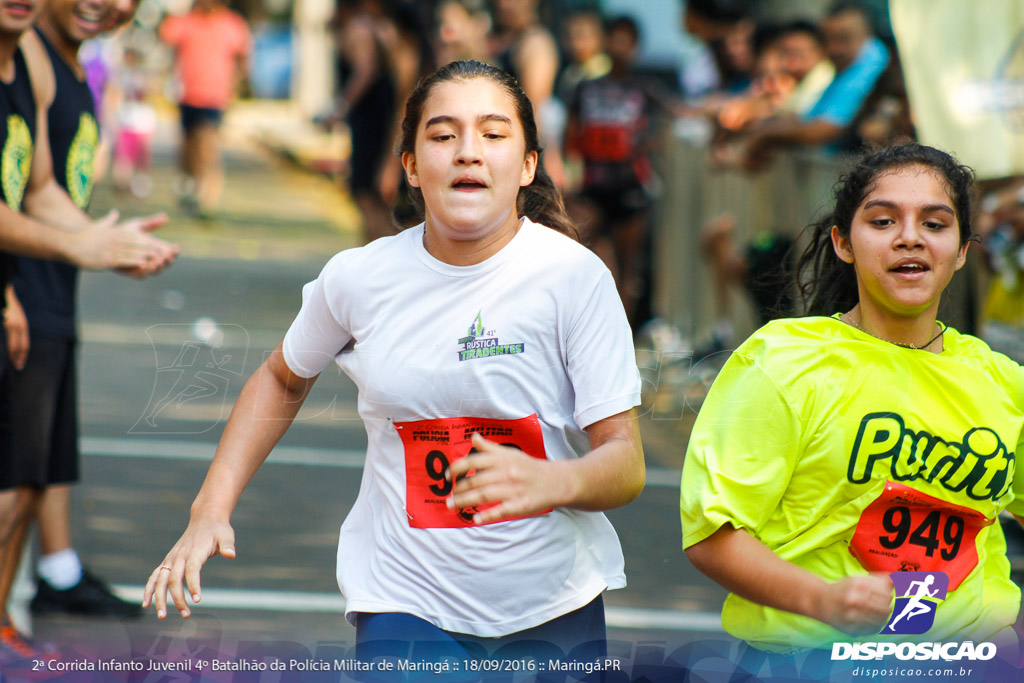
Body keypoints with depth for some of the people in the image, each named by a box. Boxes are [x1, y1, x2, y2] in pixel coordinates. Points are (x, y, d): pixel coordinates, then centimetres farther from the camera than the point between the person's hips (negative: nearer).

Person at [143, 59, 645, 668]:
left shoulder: (575, 276, -12)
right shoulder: (359, 278, -4)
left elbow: (626, 464, -13)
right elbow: (283, 380, 17)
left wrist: (550, 482, -35)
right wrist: (211, 511, 9)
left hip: (554, 610, 0)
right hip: (408, 605, 0)